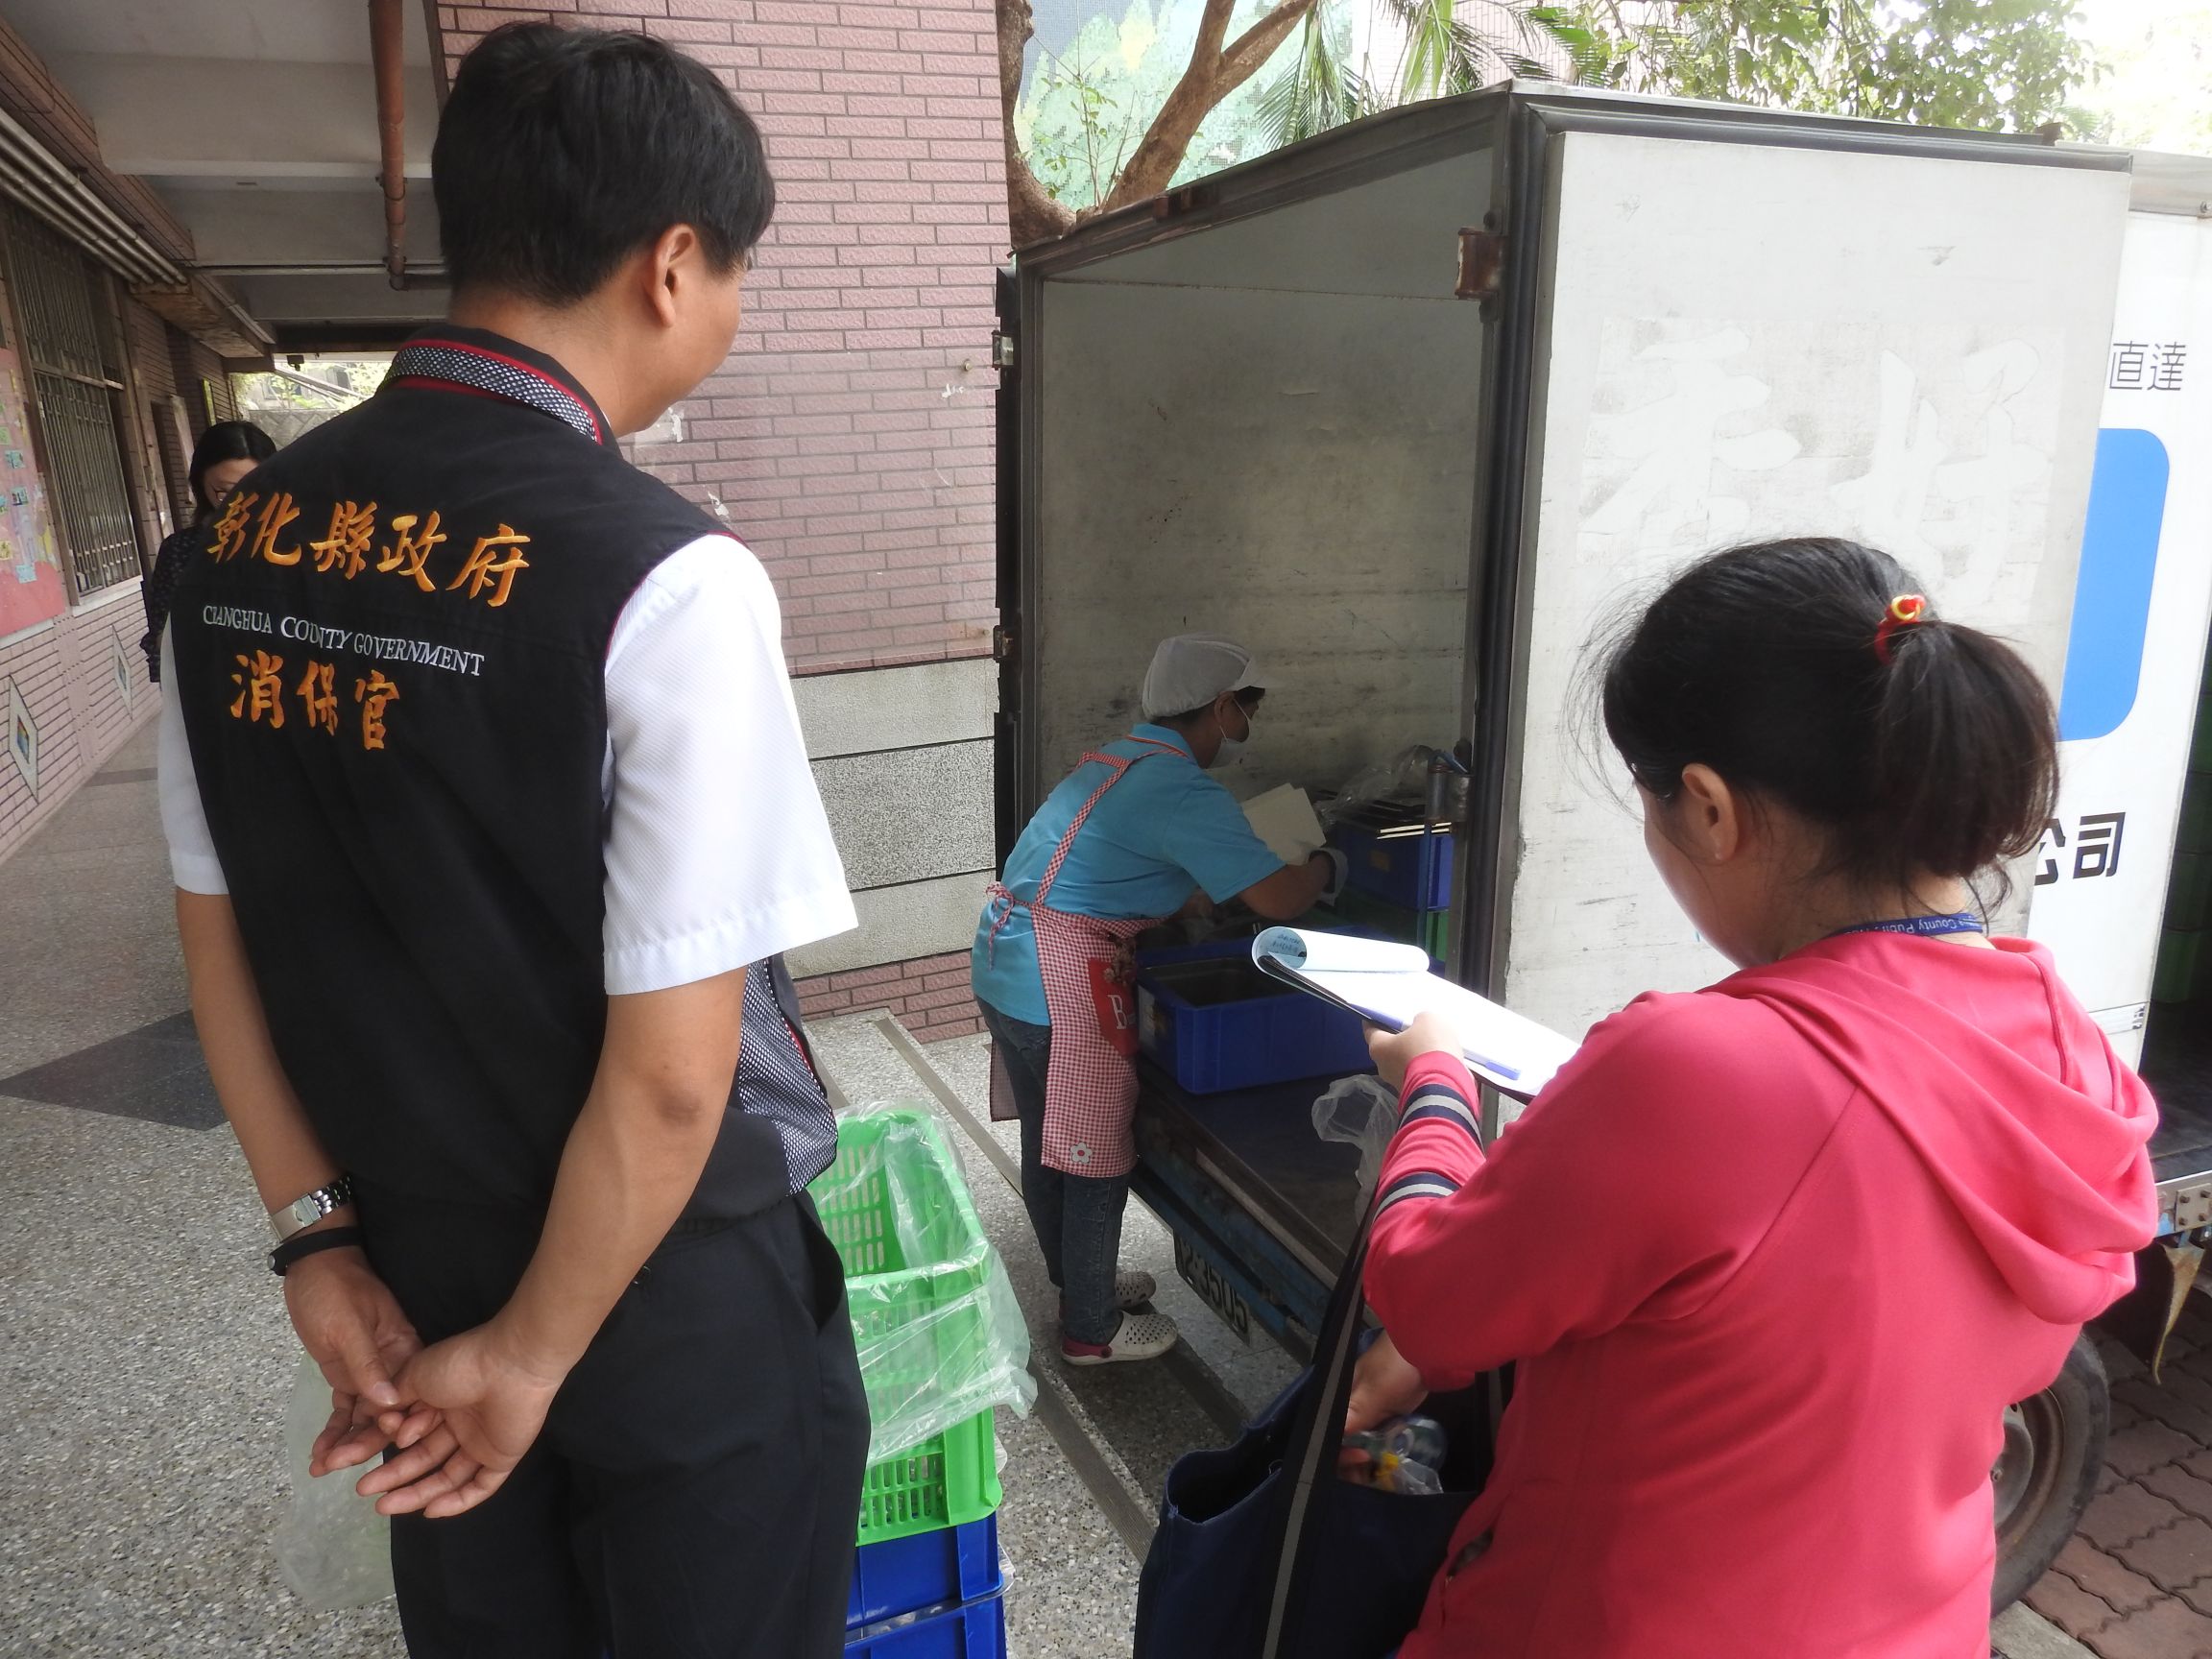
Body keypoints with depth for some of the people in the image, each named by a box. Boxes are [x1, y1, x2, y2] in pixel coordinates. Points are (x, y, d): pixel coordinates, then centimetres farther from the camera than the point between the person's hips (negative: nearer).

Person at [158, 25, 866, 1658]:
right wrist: (534, 1350, -9)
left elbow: (219, 941, 2)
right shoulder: (667, 579, -25)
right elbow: (672, 1074, -24)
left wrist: (323, 1238, 7)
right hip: (670, 1296, -5)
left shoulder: (245, 536, -5)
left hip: (410, 1263, 6)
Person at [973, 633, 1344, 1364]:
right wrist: (1328, 866, 2)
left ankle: (1078, 1283, 42)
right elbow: (1279, 899, -18)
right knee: (1097, 1161, 7)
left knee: (1047, 1145, 22)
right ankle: (1092, 1330, 23)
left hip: (1003, 968, 10)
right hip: (1058, 987, -9)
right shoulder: (1186, 793, -16)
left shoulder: (1122, 758, 13)